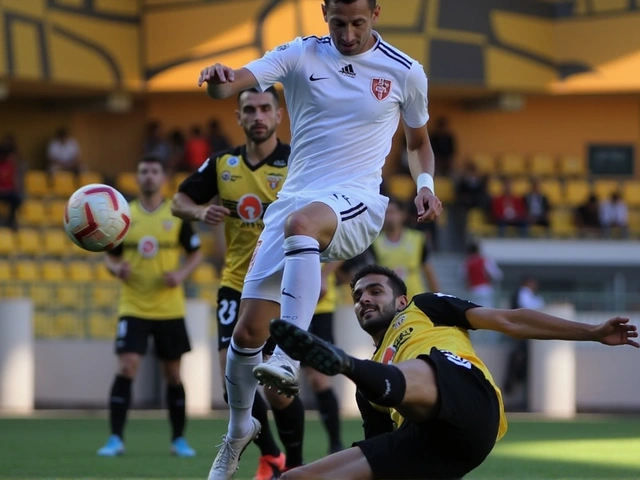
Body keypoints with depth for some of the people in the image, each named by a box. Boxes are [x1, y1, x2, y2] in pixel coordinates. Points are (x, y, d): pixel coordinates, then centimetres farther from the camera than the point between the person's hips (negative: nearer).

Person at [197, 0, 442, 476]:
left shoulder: (405, 72, 4)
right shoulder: (301, 55, 2)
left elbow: (418, 139, 22)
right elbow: (234, 82, -14)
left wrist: (425, 183, 1)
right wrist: (218, 79, -38)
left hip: (355, 204, -3)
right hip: (295, 199, 3)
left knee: (301, 221, -40)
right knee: (248, 330, -2)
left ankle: (288, 359, -47)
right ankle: (239, 429, 26)